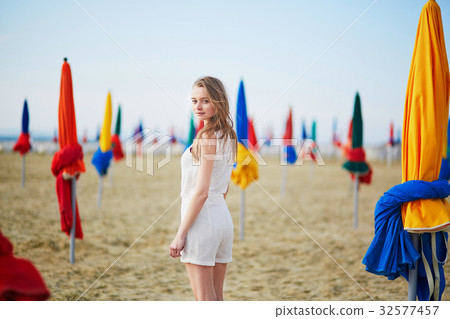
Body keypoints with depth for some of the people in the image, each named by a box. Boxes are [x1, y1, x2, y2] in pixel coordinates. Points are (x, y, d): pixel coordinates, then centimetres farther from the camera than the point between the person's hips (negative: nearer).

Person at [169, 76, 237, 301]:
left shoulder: (207, 137, -15)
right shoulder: (227, 136, 11)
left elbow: (201, 191, -20)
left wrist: (180, 234, -17)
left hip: (202, 220, -9)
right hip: (223, 218, 9)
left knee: (204, 300, -2)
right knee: (216, 299, 14)